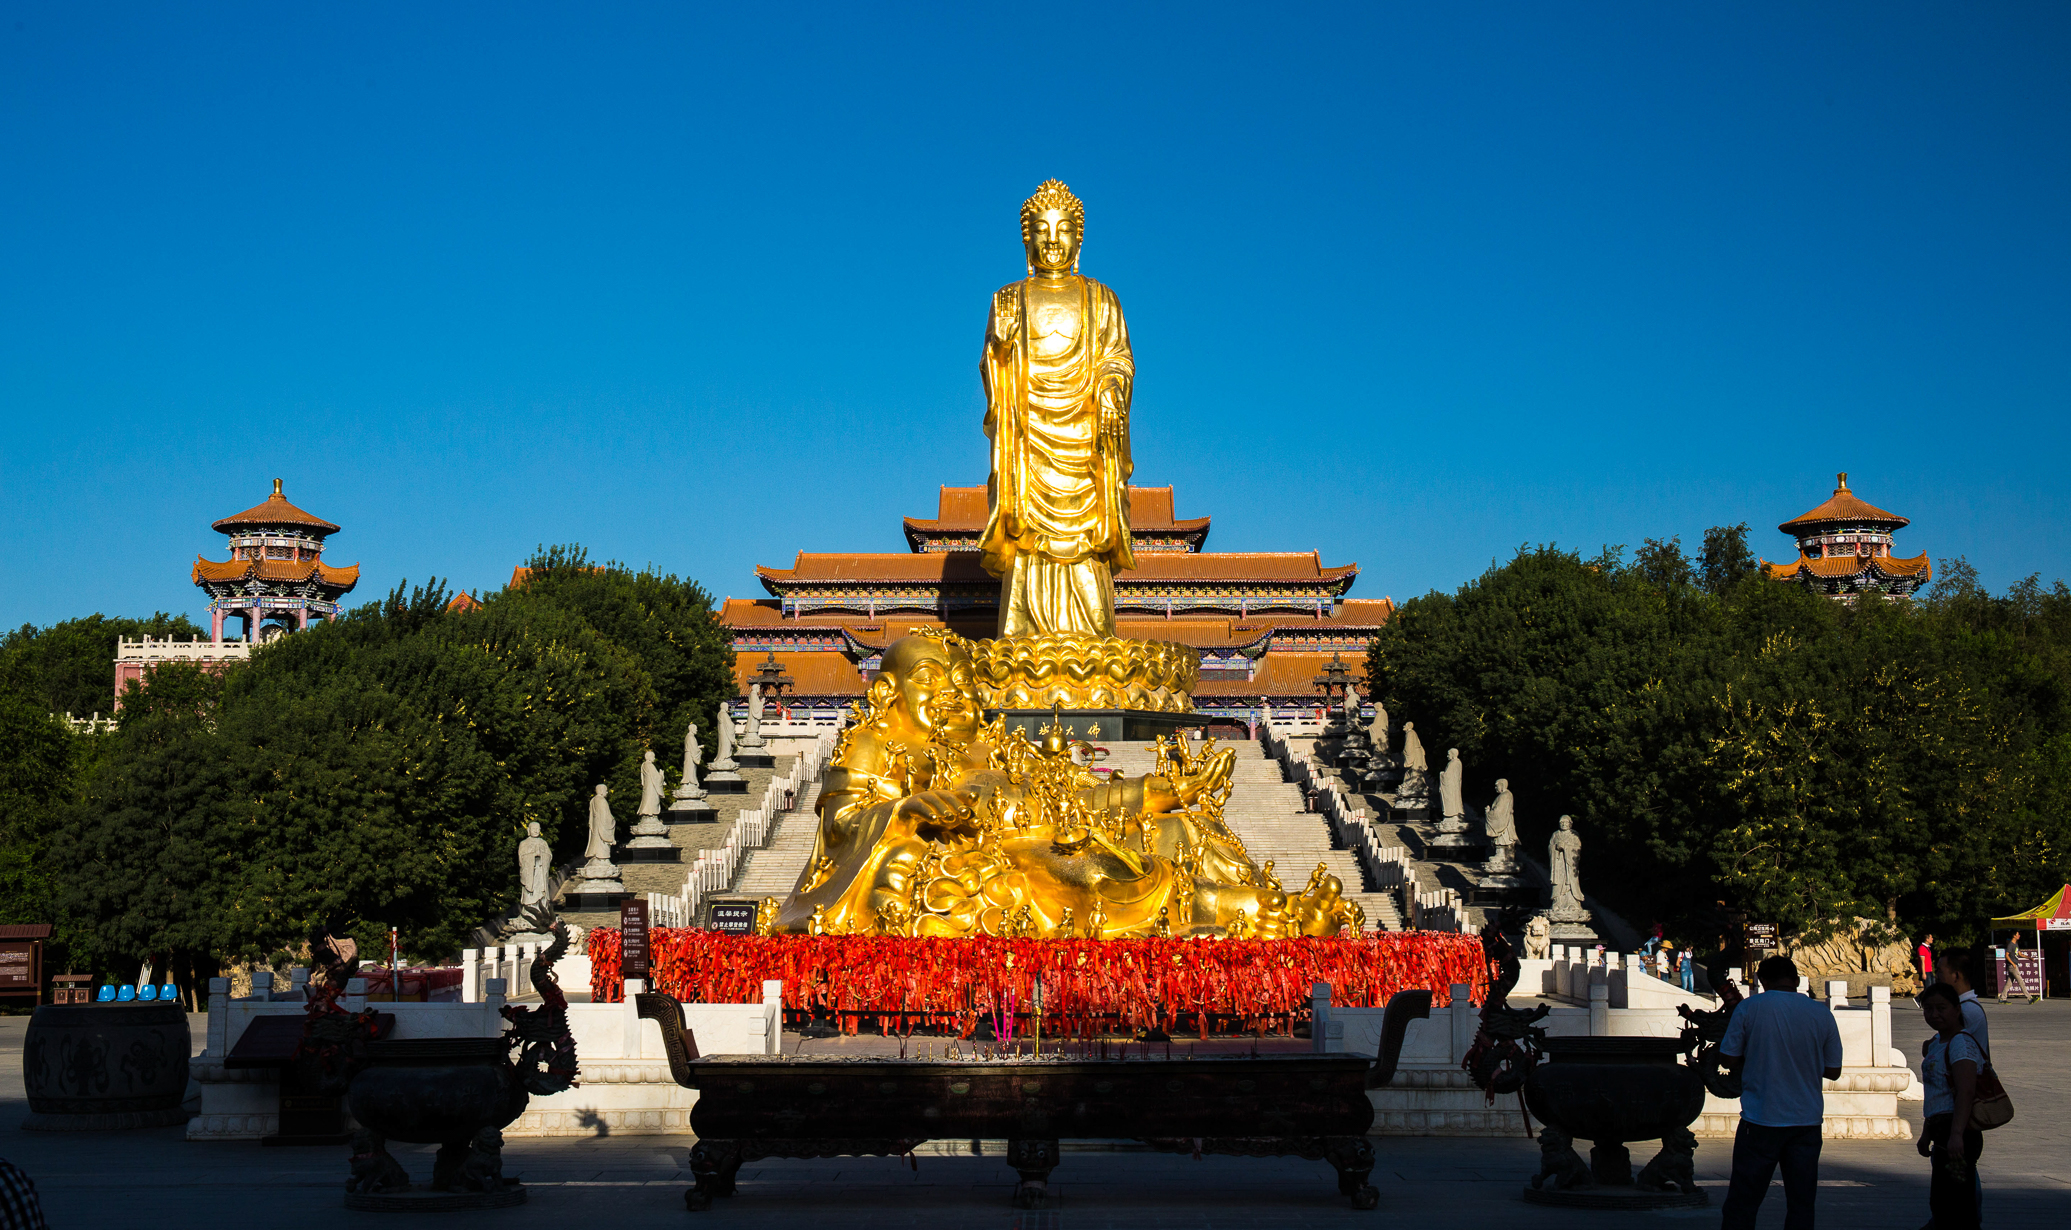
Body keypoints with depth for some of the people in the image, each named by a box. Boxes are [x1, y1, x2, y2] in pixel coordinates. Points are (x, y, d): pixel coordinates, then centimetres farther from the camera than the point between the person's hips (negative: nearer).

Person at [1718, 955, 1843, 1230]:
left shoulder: (1749, 1007, -7)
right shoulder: (1821, 1013, -1)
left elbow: (1730, 1060, -2)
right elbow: (1833, 1071, 6)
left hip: (1760, 1121, -2)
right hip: (1807, 1122, 2)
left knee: (1741, 1206, 3)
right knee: (1802, 1205, 8)